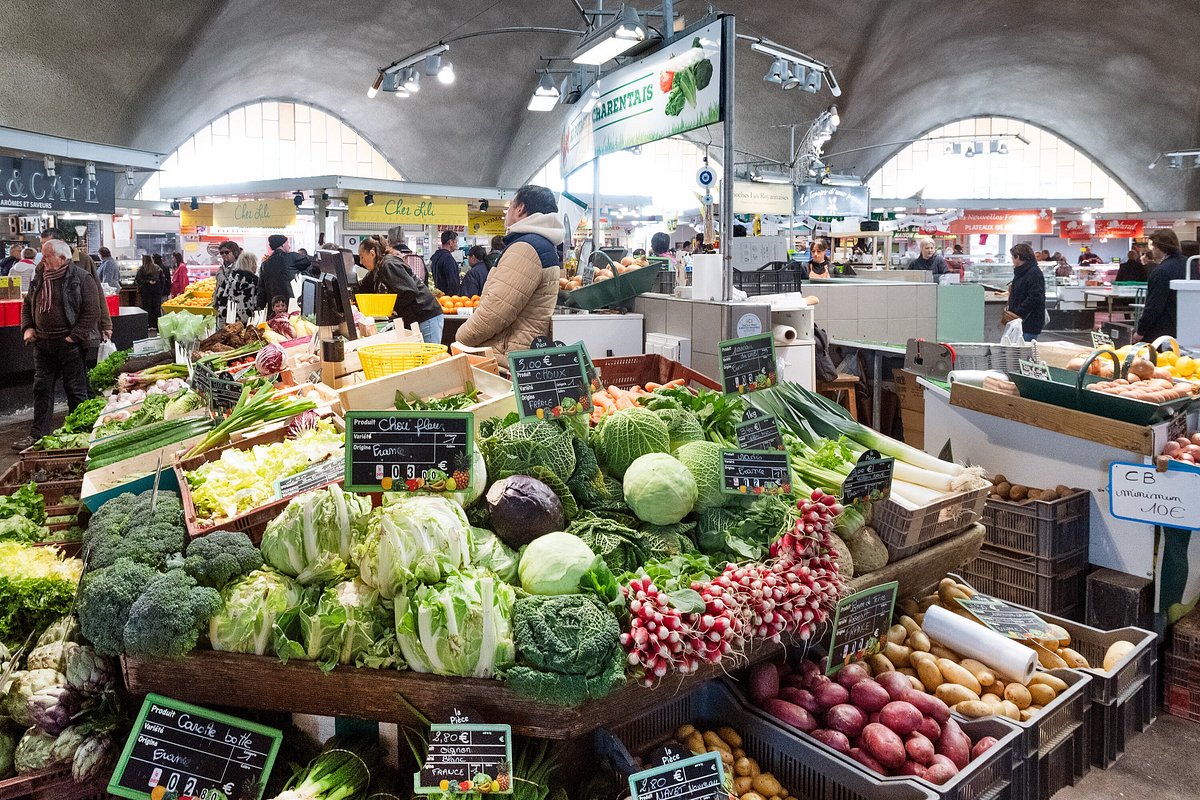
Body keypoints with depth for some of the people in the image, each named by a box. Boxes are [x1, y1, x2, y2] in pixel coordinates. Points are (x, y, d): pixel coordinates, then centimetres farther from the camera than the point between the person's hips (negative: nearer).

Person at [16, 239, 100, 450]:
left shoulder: (81, 279, -8)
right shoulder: (39, 279, 11)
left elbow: (92, 311, -13)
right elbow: (27, 305, 23)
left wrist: (75, 336, -16)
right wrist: (27, 328, 7)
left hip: (69, 344, -6)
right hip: (42, 344, 6)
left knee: (75, 389, 3)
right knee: (42, 388, 8)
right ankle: (38, 434, 15)